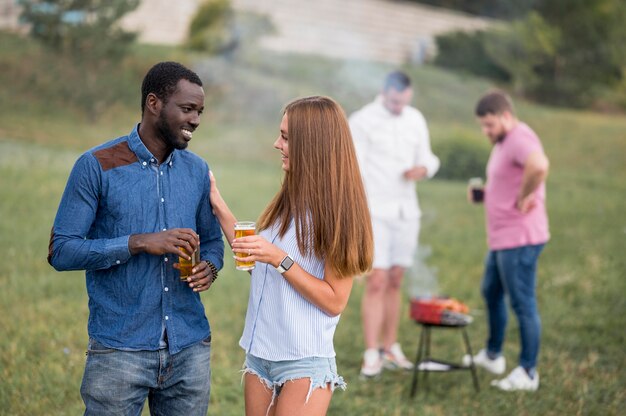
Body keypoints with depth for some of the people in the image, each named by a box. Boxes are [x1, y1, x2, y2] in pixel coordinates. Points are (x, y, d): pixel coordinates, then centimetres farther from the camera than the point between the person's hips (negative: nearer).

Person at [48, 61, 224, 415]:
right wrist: (140, 243, -19)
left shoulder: (197, 171, 8)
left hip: (190, 348, 4)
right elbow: (61, 251, -10)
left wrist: (210, 267, -5)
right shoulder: (97, 167, -7)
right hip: (121, 351, -4)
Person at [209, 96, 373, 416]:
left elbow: (334, 301, -15)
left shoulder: (337, 213, -14)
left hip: (305, 364, -7)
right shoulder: (289, 201, 7)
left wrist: (280, 259, -22)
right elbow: (254, 261, 11)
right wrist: (218, 205, 10)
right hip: (259, 354, 7)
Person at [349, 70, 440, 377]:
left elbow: (428, 158, 16)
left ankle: (390, 349, 17)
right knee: (377, 282, -9)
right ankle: (372, 355, -6)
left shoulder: (415, 119, 7)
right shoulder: (362, 121, -8)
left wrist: (423, 168, -9)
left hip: (406, 211, 5)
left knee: (395, 282, 9)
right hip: (375, 211, -5)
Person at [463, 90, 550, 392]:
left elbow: (539, 166, -40)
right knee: (491, 293, 23)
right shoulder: (503, 142, 15)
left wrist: (523, 197, -27)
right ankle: (492, 355, 39)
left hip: (519, 239, -11)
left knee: (523, 304, -3)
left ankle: (528, 373, 5)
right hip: (502, 238, 11)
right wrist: (485, 191, 10)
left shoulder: (520, 139, -18)